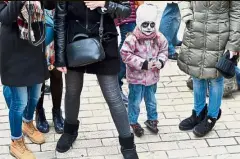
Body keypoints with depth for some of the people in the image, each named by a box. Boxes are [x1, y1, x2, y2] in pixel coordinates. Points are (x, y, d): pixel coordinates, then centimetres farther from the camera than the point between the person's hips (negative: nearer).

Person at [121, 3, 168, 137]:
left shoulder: (159, 38, -7)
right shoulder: (132, 39, -21)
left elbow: (164, 51, 7)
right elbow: (126, 55, -21)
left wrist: (161, 61, -14)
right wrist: (143, 64, -24)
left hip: (152, 76, 4)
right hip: (136, 77, -4)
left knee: (151, 100, 21)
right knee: (135, 101, 10)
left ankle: (152, 119, 40)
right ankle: (133, 122, 28)